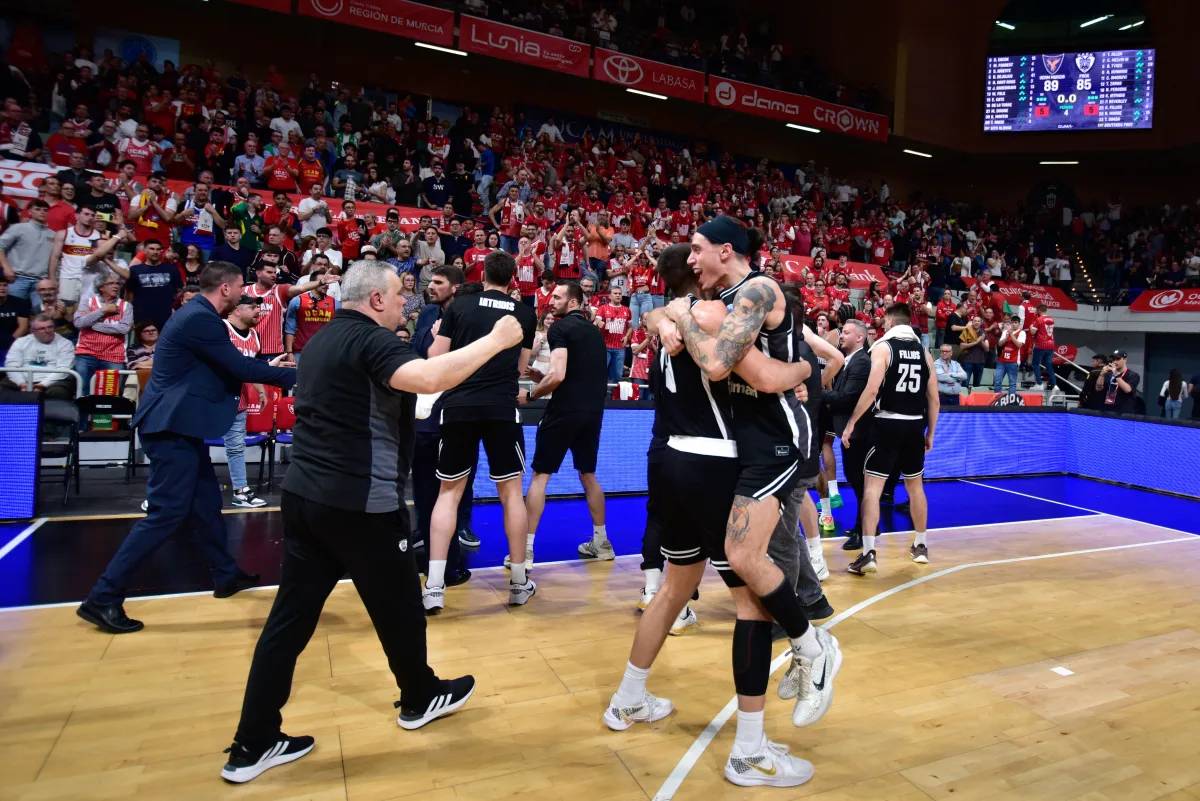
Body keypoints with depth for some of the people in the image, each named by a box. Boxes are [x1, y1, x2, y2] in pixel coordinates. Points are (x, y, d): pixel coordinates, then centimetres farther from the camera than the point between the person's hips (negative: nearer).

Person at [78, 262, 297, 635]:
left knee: (206, 502, 17)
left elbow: (229, 367, 17)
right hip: (171, 426, -11)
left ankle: (226, 575, 31)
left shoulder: (199, 315, 12)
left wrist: (271, 367, 14)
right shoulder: (200, 319, -19)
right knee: (167, 512, -7)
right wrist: (291, 375, -10)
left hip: (177, 424, 11)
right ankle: (102, 599, 0)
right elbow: (241, 368, -19)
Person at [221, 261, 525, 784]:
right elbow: (429, 379, -34)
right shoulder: (370, 338, -15)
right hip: (359, 502, -8)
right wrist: (495, 340, -26)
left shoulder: (327, 338, 14)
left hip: (305, 493, 9)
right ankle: (420, 698, 35)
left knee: (291, 616, 12)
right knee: (399, 604, 13)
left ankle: (252, 744, 18)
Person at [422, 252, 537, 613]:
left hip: (458, 405, 0)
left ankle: (434, 587, 6)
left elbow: (436, 358, 6)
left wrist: (436, 335, 26)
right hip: (502, 408, 0)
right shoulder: (526, 314, 9)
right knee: (511, 492, 11)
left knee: (449, 492, 10)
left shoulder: (460, 305, 5)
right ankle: (519, 584, 18)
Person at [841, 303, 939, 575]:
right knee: (915, 485, 19)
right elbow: (933, 398, 10)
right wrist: (930, 432, 19)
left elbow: (871, 390, -15)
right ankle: (921, 546, 31)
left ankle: (868, 553, -11)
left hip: (888, 423, -5)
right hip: (915, 425, 5)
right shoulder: (923, 350, 10)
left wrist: (851, 423, -9)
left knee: (872, 486, -4)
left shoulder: (883, 347, -5)